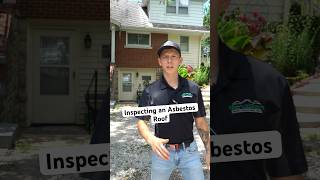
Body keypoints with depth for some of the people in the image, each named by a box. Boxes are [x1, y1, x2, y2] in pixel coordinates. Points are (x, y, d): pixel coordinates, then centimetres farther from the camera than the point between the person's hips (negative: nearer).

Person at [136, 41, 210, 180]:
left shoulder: (193, 89, -1)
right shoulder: (150, 91, -5)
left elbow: (201, 122, 5)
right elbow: (141, 122, -3)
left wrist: (208, 150, 1)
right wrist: (151, 139, -22)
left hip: (189, 151, 1)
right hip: (162, 151, 0)